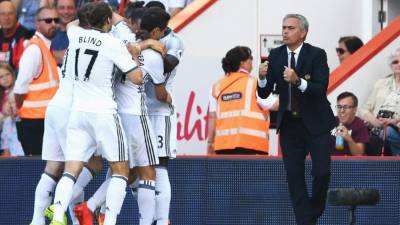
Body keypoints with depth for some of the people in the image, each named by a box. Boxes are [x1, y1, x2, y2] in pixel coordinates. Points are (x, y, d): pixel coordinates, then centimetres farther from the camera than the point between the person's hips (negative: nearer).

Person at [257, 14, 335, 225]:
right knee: (294, 176, 0)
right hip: (289, 124, 3)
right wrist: (262, 77, -20)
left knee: (322, 172, -7)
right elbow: (264, 93, 1)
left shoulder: (317, 55, -9)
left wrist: (298, 81, -35)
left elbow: (321, 89, -20)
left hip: (316, 123, -3)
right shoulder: (275, 55, 1)